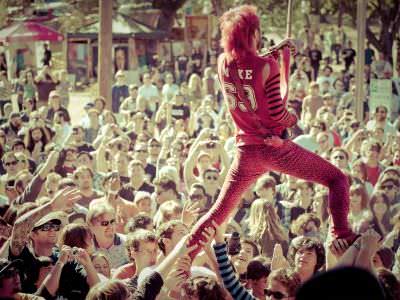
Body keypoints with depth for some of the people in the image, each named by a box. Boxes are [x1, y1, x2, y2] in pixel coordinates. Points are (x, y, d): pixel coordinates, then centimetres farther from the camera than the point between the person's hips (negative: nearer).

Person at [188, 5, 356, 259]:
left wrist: (276, 51, 23)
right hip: (276, 148, -5)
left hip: (247, 152, 5)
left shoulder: (223, 63, -2)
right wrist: (293, 118, 6)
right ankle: (344, 240, -8)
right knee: (337, 179, 7)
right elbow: (278, 115, -16)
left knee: (219, 212, 17)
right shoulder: (267, 66, -18)